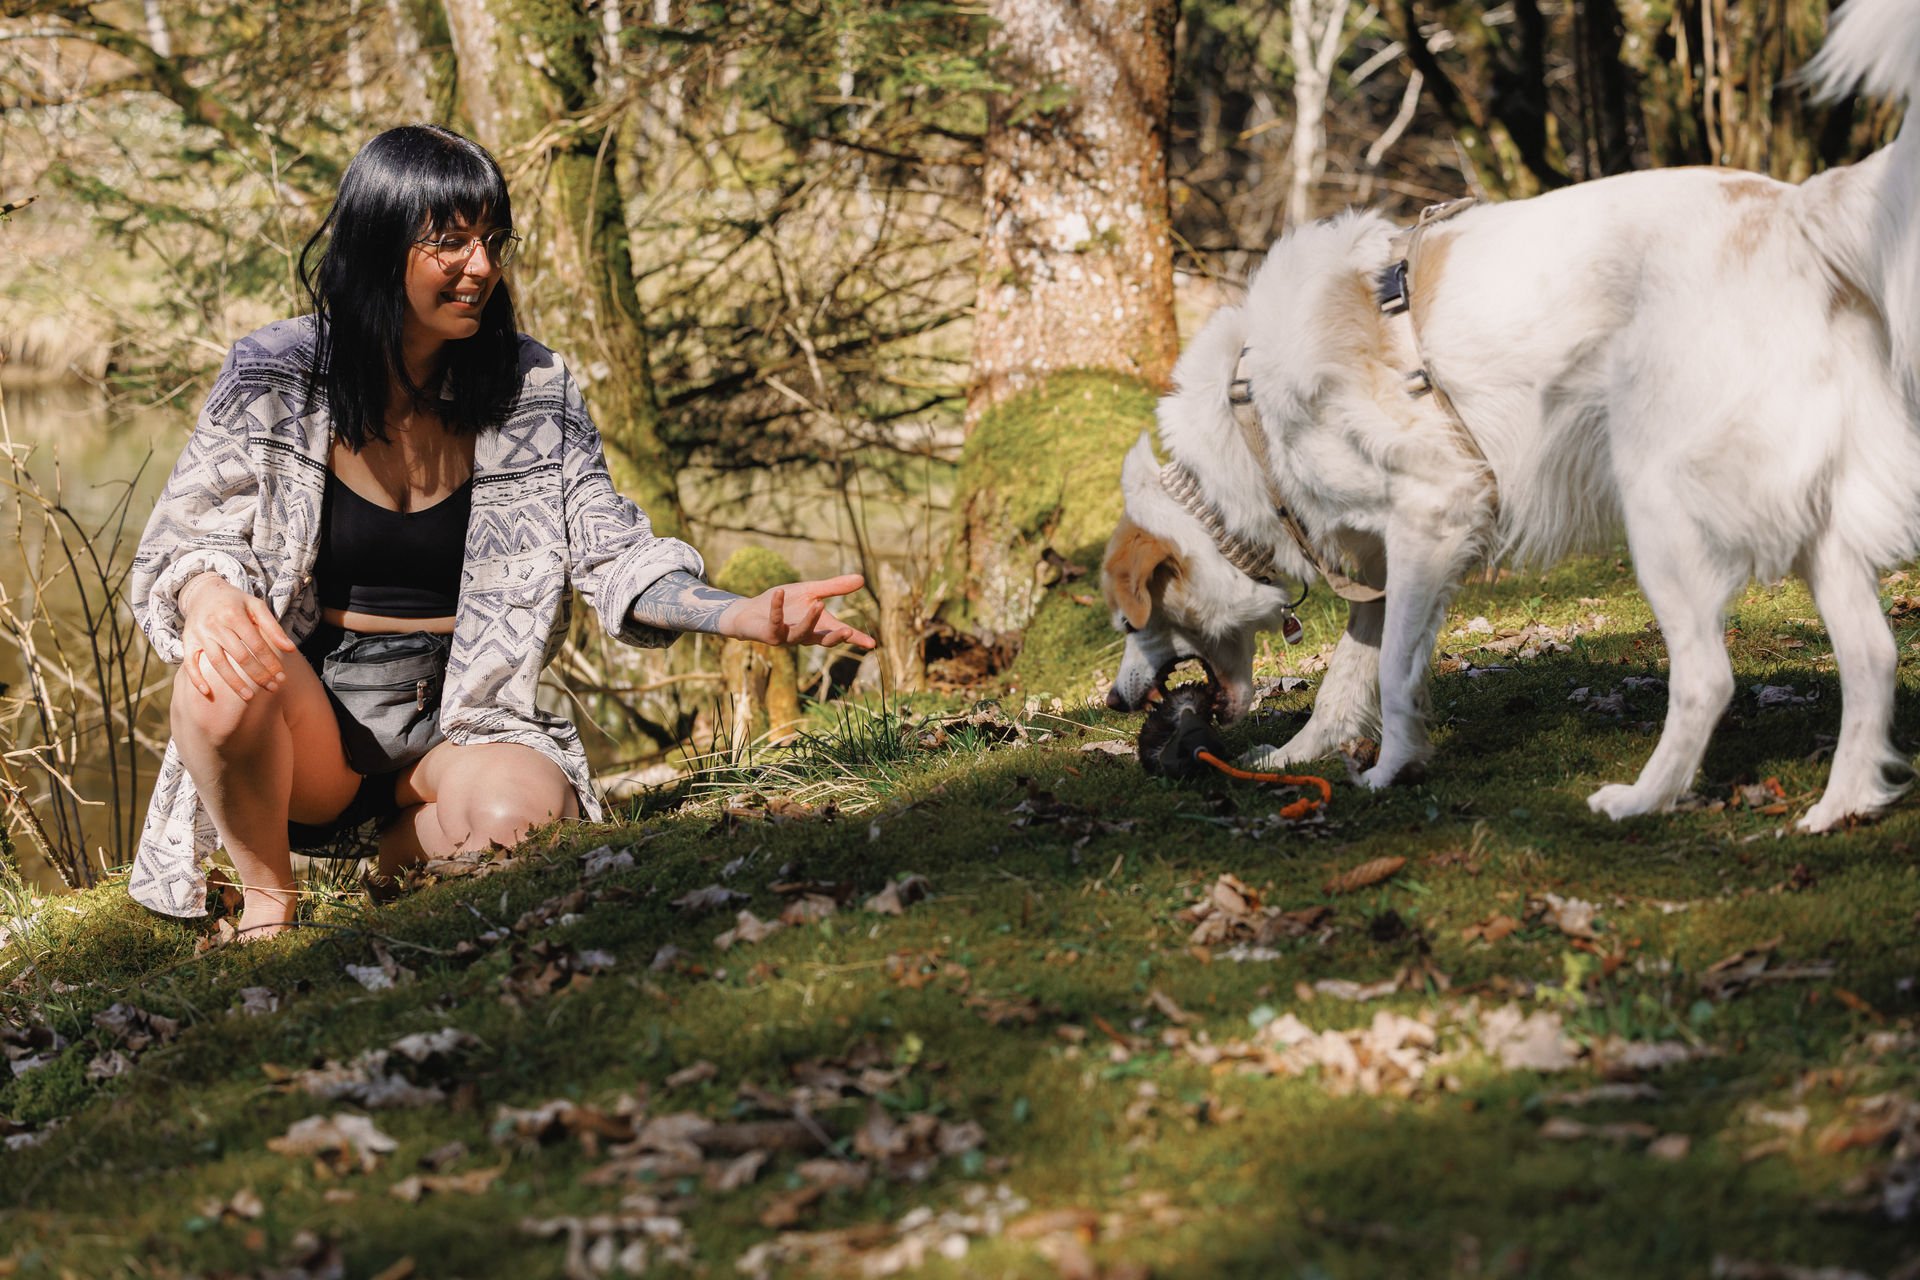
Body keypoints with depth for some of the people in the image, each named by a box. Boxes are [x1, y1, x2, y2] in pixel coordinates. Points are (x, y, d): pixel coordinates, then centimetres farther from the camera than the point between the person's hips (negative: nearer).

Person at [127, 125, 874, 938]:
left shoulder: (533, 390, -1)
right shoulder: (274, 375, -6)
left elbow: (610, 553, -5)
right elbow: (190, 537, -5)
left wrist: (746, 617, -23)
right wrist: (210, 596, -32)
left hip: (458, 720, 1)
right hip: (304, 720, -1)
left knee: (518, 813, -33)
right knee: (225, 678, -35)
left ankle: (393, 865, 4)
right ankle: (267, 899, -7)